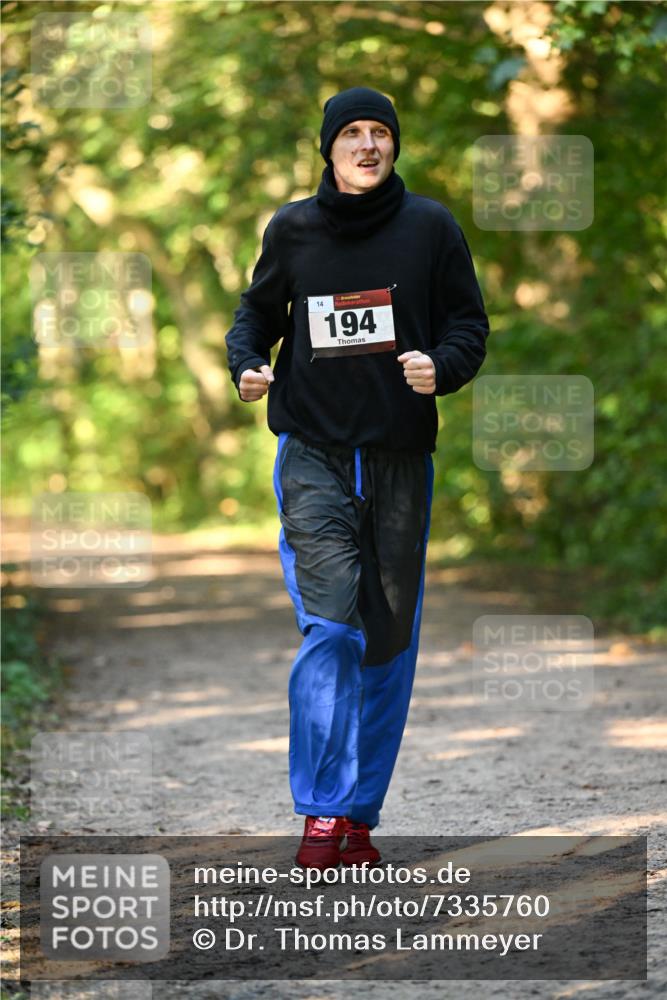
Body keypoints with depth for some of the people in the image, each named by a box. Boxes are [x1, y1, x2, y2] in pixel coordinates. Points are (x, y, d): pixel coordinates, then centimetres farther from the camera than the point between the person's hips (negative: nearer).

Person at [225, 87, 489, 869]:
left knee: (390, 639, 6)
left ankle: (359, 815, 17)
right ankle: (322, 813, -9)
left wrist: (442, 366, -15)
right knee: (331, 625, -16)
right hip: (313, 456, -2)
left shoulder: (429, 227, 1)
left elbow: (469, 323, 6)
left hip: (401, 459, 2)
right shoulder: (292, 229, 2)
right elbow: (257, 314, 14)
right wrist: (247, 366, -6)